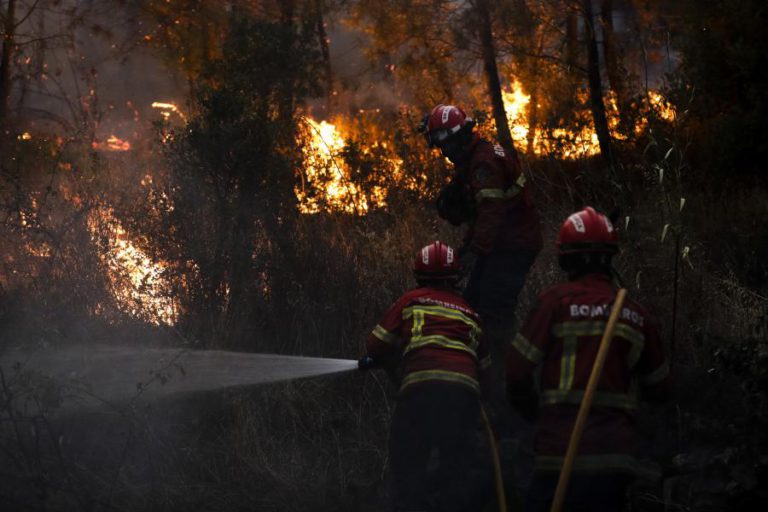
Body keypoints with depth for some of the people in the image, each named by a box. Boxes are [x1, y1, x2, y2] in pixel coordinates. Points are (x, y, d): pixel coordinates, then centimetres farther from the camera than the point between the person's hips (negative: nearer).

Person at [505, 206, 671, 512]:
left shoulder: (558, 301, -6)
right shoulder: (636, 314, 7)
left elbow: (517, 367, -6)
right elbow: (659, 386, 17)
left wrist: (527, 408, 14)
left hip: (563, 454, -4)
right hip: (615, 458, 4)